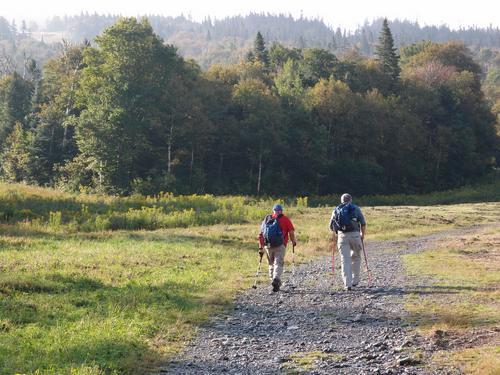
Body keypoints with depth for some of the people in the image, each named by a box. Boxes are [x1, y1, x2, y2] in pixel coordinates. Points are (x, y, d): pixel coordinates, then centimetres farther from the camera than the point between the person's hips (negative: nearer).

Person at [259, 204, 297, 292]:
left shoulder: (267, 219, 15)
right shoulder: (285, 219, 5)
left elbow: (261, 235, 11)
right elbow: (291, 232, -2)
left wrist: (261, 248, 14)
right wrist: (294, 242, 16)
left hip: (268, 246, 4)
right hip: (280, 246, -3)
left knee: (271, 264, 18)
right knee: (278, 263, -7)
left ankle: (272, 280, 20)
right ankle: (276, 279, -27)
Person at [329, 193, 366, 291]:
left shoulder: (336, 210, 15)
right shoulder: (356, 208, 10)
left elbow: (331, 226, 13)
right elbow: (363, 223, 3)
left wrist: (335, 237, 29)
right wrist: (363, 235, 16)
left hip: (342, 235, 1)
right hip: (355, 234, -1)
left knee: (345, 260, 1)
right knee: (356, 257, 18)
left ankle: (347, 284, -7)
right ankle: (355, 280, 20)